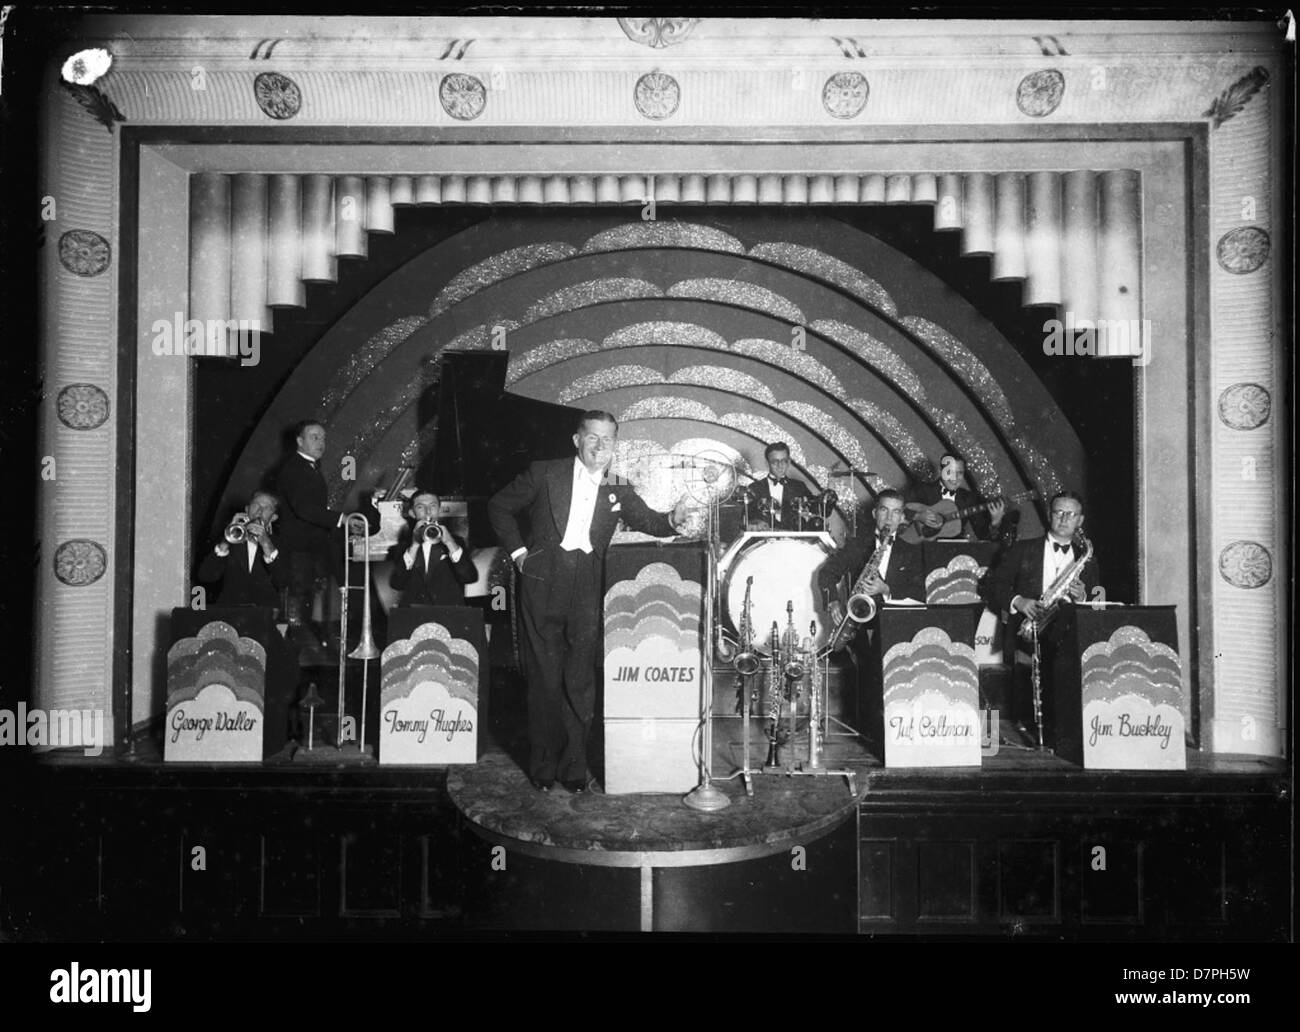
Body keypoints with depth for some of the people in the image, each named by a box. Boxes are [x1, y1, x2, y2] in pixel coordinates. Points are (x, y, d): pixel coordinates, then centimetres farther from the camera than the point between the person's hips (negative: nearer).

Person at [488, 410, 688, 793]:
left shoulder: (617, 492, 13)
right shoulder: (544, 475, 4)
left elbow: (647, 521, 13)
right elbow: (499, 506, 11)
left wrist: (673, 520, -8)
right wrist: (518, 551, 3)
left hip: (586, 592, 2)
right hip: (543, 585, -2)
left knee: (580, 682, 0)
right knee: (545, 678, 2)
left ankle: (575, 768, 10)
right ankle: (543, 768, 12)